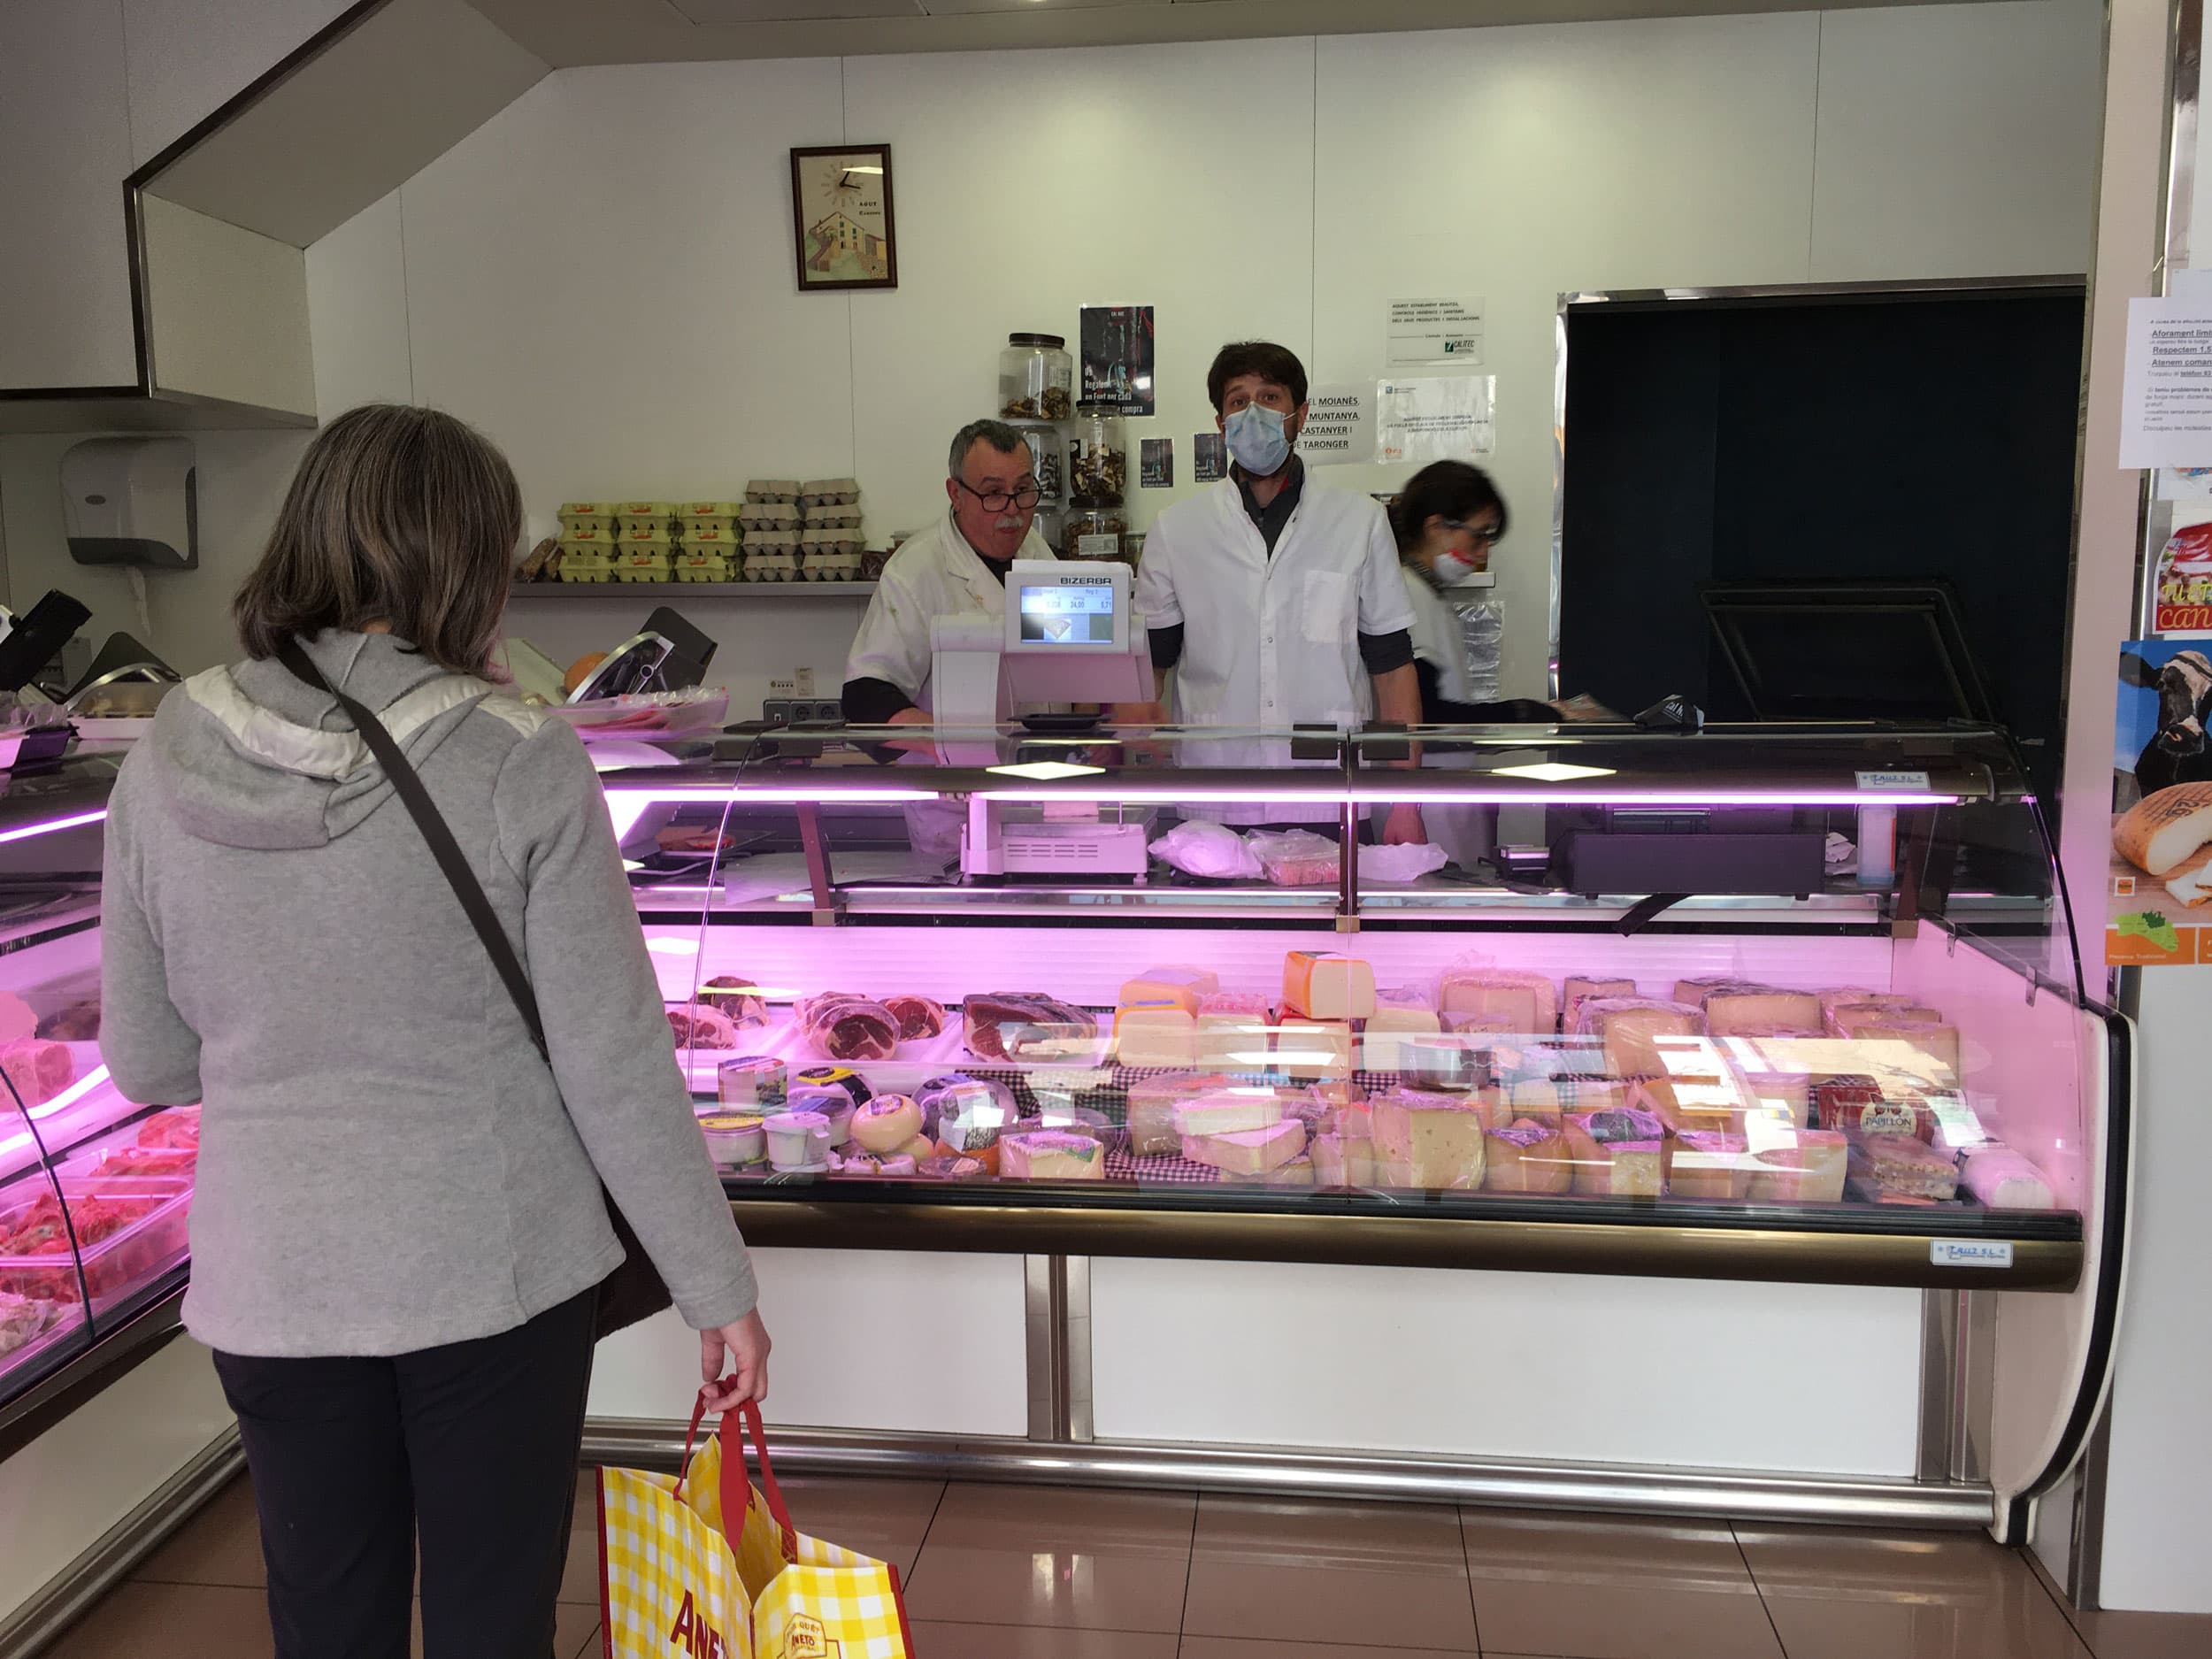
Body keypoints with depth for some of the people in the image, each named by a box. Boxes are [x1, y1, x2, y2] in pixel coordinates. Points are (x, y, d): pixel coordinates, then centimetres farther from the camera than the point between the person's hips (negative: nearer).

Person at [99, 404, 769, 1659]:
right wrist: (720, 1289, -4)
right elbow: (617, 1066, -14)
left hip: (272, 1280, 3)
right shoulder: (519, 766, -17)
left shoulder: (168, 764, -6)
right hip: (496, 1270, -3)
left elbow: (145, 1062, 3)